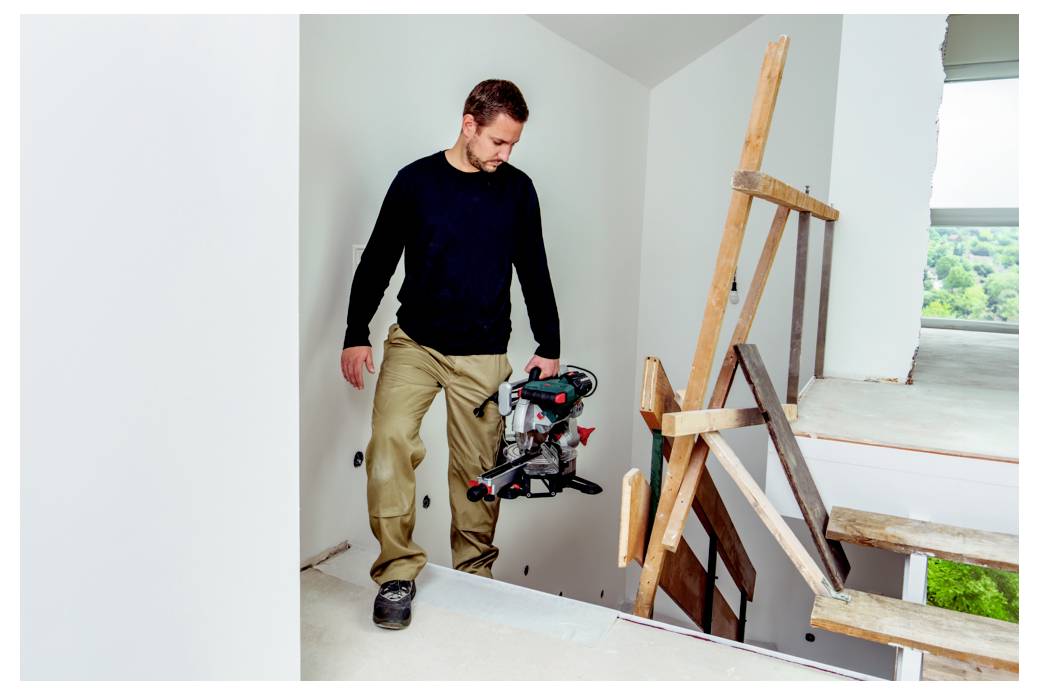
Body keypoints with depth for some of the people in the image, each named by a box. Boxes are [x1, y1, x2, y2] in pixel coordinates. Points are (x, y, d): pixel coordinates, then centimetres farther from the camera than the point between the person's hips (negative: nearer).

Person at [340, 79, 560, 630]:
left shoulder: (517, 189, 4)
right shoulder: (414, 181, 0)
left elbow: (534, 273, 10)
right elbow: (376, 263, 5)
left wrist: (549, 348, 8)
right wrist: (355, 336, 1)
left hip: (484, 355, 1)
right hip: (413, 342, -1)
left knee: (478, 468, 3)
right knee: (389, 439, -20)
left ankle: (473, 574, 22)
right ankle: (397, 571, -5)